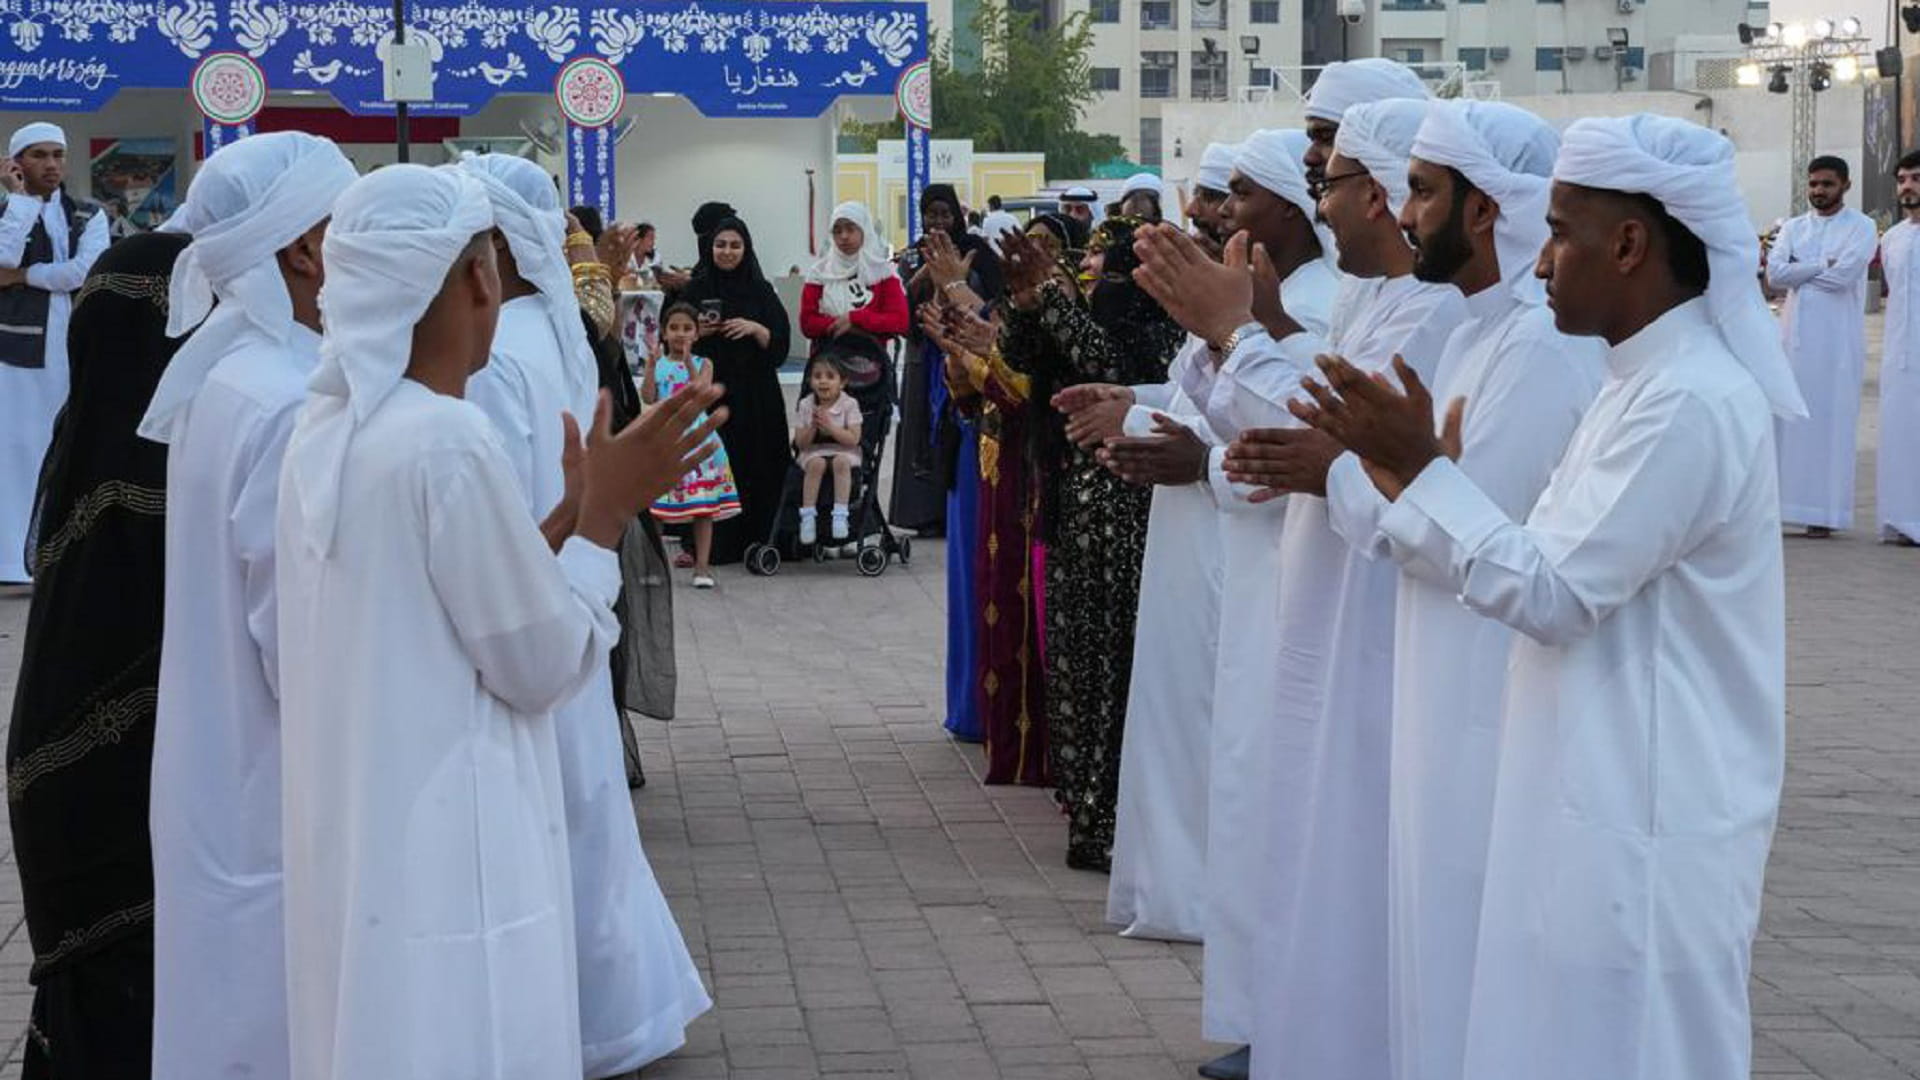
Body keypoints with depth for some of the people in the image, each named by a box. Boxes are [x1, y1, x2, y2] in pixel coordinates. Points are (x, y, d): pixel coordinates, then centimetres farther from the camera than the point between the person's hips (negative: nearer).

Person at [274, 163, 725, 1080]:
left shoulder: (326, 427, 5)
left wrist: (572, 513, 10)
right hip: (446, 862, -9)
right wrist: (607, 513, -3)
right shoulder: (448, 440, -20)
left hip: (354, 846, 9)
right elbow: (542, 665, -14)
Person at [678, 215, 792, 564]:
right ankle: (715, 545, -3)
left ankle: (753, 541, 6)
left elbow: (780, 340, 5)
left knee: (756, 466, -2)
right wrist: (698, 332, -11)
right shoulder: (696, 290, 7)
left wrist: (755, 329, -13)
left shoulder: (760, 290, 8)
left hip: (755, 394, 1)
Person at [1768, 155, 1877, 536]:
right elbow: (1774, 274, -1)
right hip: (1795, 333, 4)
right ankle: (1782, 504, 1)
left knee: (1831, 420, -4)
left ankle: (1825, 513, -3)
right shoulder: (1793, 228, 15)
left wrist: (1798, 271, -4)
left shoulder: (1861, 227, 2)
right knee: (1787, 418, -1)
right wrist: (1824, 265, -7)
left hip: (1838, 339, -4)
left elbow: (1845, 274, -14)